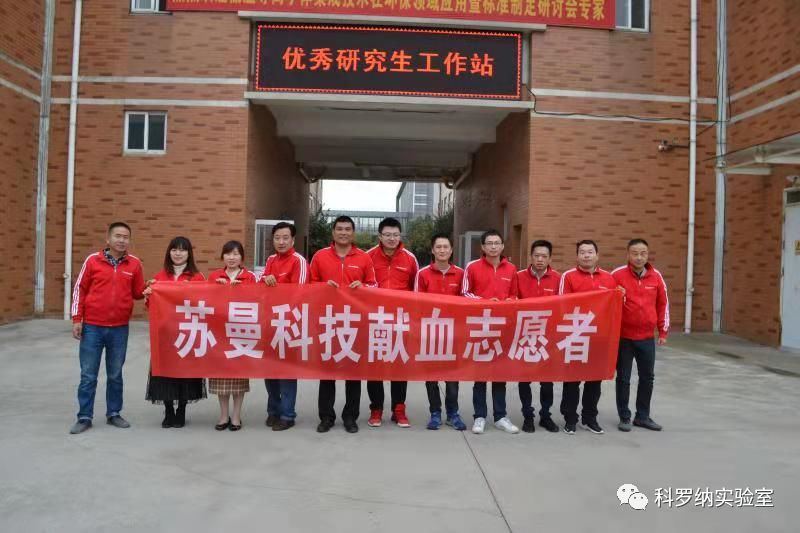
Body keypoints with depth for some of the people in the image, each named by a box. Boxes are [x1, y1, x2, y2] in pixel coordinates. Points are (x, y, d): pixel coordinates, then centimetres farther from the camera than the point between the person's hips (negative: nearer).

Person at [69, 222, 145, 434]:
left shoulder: (135, 264, 0)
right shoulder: (93, 260, -3)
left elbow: (138, 293, 8)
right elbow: (79, 289, 1)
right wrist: (77, 319, -2)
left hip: (120, 329, 1)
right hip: (92, 327, -1)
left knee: (115, 375, 13)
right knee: (88, 375, 6)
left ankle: (114, 414, 26)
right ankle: (84, 417, 18)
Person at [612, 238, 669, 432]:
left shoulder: (656, 276, 1)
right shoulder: (618, 275, -10)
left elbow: (663, 304, 9)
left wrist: (663, 331, 10)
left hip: (647, 338, 4)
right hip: (623, 337, -4)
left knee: (648, 377, 13)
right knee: (623, 379, 6)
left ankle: (642, 416, 28)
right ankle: (624, 417, 19)